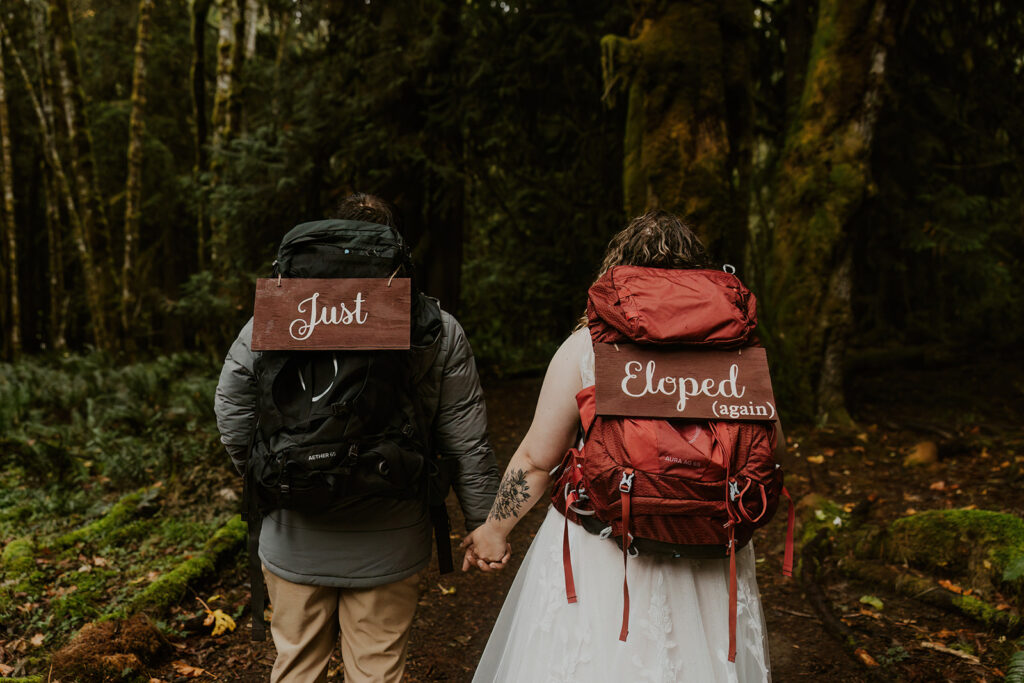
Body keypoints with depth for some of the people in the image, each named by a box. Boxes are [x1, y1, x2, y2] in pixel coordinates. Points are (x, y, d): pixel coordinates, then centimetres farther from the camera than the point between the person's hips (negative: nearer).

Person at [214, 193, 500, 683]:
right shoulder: (439, 330, -7)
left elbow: (233, 415, -5)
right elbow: (467, 445, -5)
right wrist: (483, 524, 6)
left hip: (295, 542, 1)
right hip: (388, 548, -1)